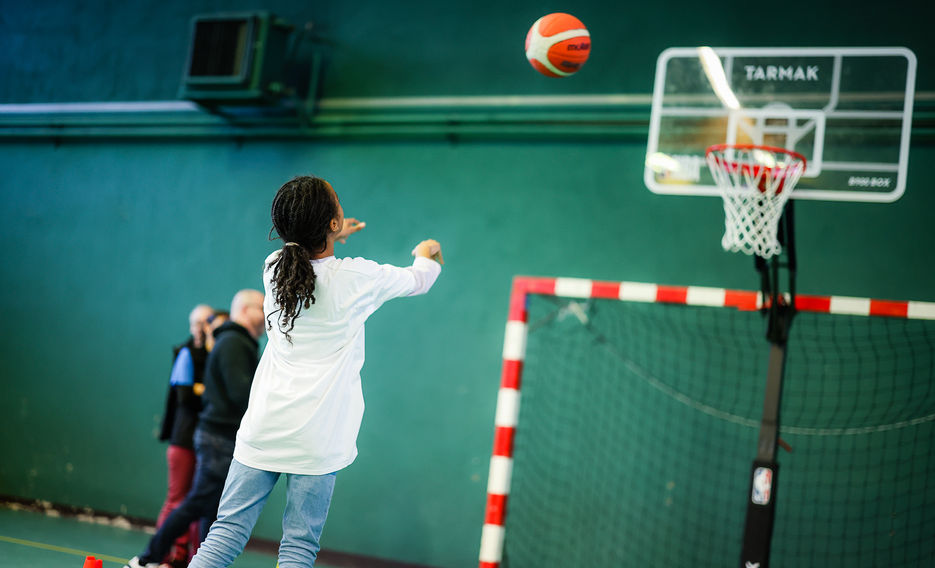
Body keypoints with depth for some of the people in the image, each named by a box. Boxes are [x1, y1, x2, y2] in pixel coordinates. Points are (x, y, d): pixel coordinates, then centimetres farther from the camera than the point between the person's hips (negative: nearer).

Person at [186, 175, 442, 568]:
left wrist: (331, 237, 48)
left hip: (262, 431, 4)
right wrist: (428, 252, 35)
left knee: (228, 531, 6)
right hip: (317, 440, -4)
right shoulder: (355, 277, -7)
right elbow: (419, 280, 12)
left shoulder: (274, 268, 3)